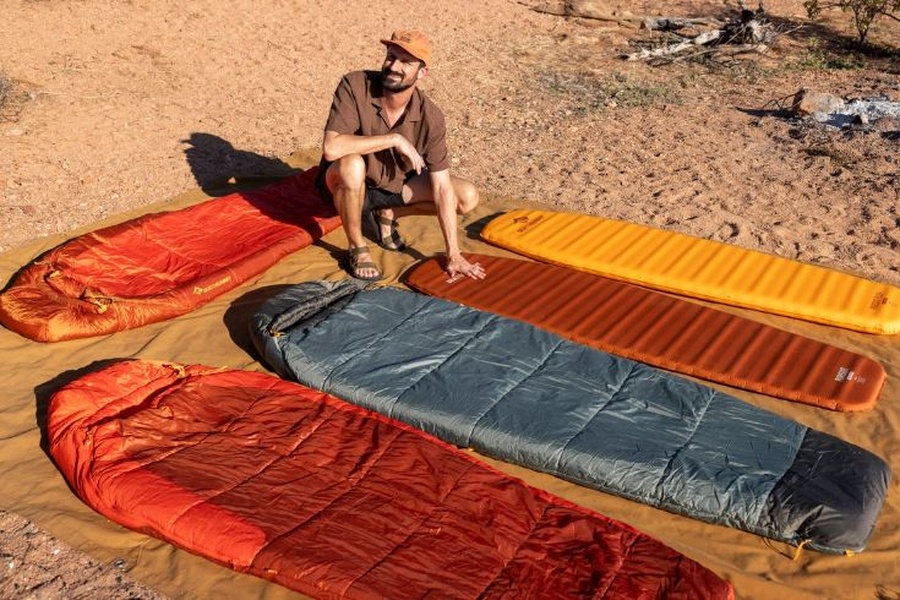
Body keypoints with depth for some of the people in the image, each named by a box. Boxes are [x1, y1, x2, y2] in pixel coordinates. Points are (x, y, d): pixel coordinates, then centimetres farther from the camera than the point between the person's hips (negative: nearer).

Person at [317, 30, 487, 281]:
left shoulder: (430, 116, -20)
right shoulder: (355, 86, -26)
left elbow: (442, 188, -18)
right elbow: (331, 148, -38)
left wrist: (453, 254, -20)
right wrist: (394, 139, -34)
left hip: (395, 184, 4)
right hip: (345, 183, -3)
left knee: (468, 197, -9)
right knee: (352, 165, -40)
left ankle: (386, 214, 8)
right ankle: (356, 247, -13)